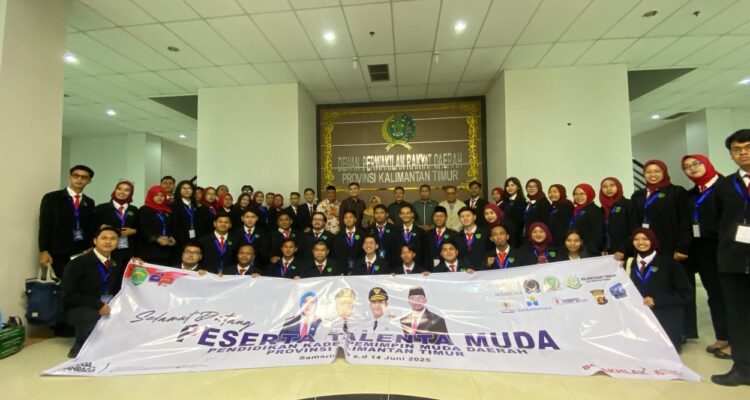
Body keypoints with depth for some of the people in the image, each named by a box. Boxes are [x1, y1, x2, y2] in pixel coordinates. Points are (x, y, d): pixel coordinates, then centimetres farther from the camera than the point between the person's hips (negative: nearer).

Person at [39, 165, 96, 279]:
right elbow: (44, 226, -3)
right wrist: (44, 252, -9)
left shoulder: (89, 202, 12)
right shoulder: (51, 198, 1)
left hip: (82, 253, 3)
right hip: (59, 253, -2)